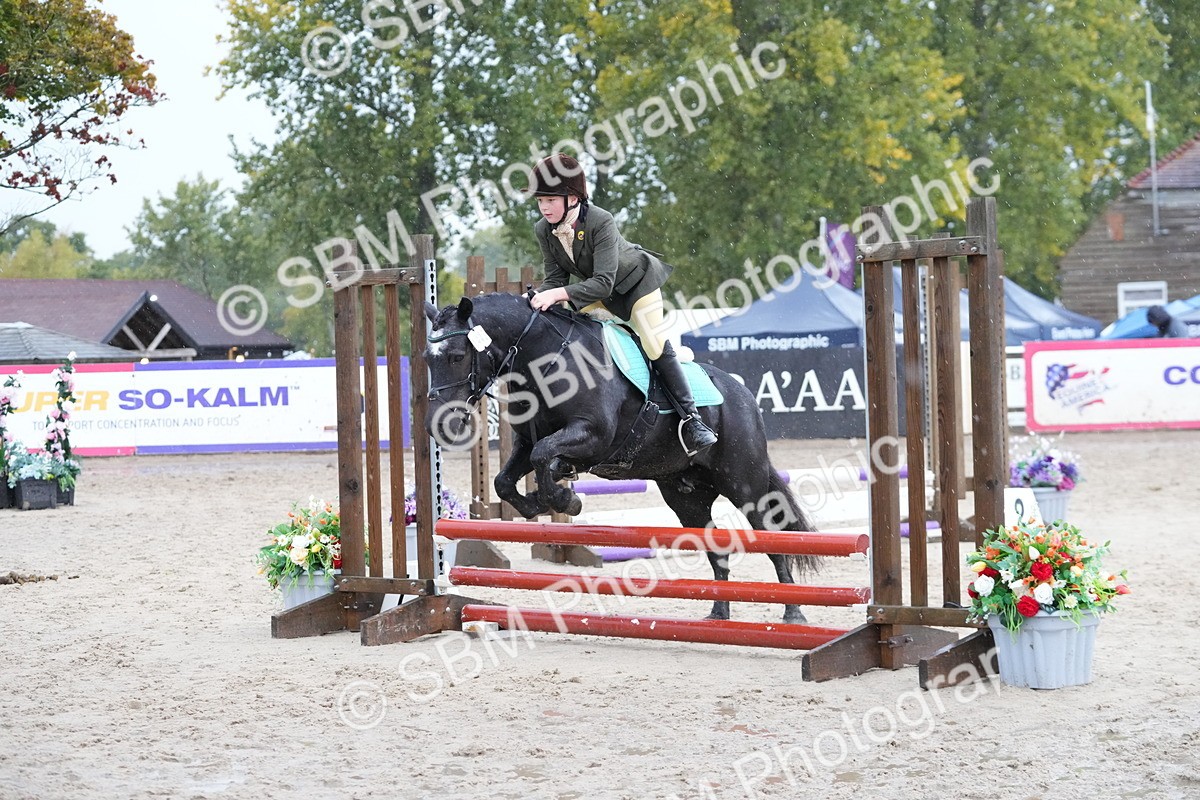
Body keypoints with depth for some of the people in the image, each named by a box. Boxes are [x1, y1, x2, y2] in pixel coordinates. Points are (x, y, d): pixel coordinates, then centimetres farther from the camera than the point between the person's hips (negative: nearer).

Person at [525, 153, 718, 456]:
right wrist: (541, 297, -35)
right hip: (594, 293, 7)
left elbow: (604, 282, -43)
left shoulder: (600, 222, -38)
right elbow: (556, 277, -13)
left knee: (657, 348, -13)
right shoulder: (543, 230, -18)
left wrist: (560, 294, -54)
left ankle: (690, 417, -8)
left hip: (635, 281, -7)